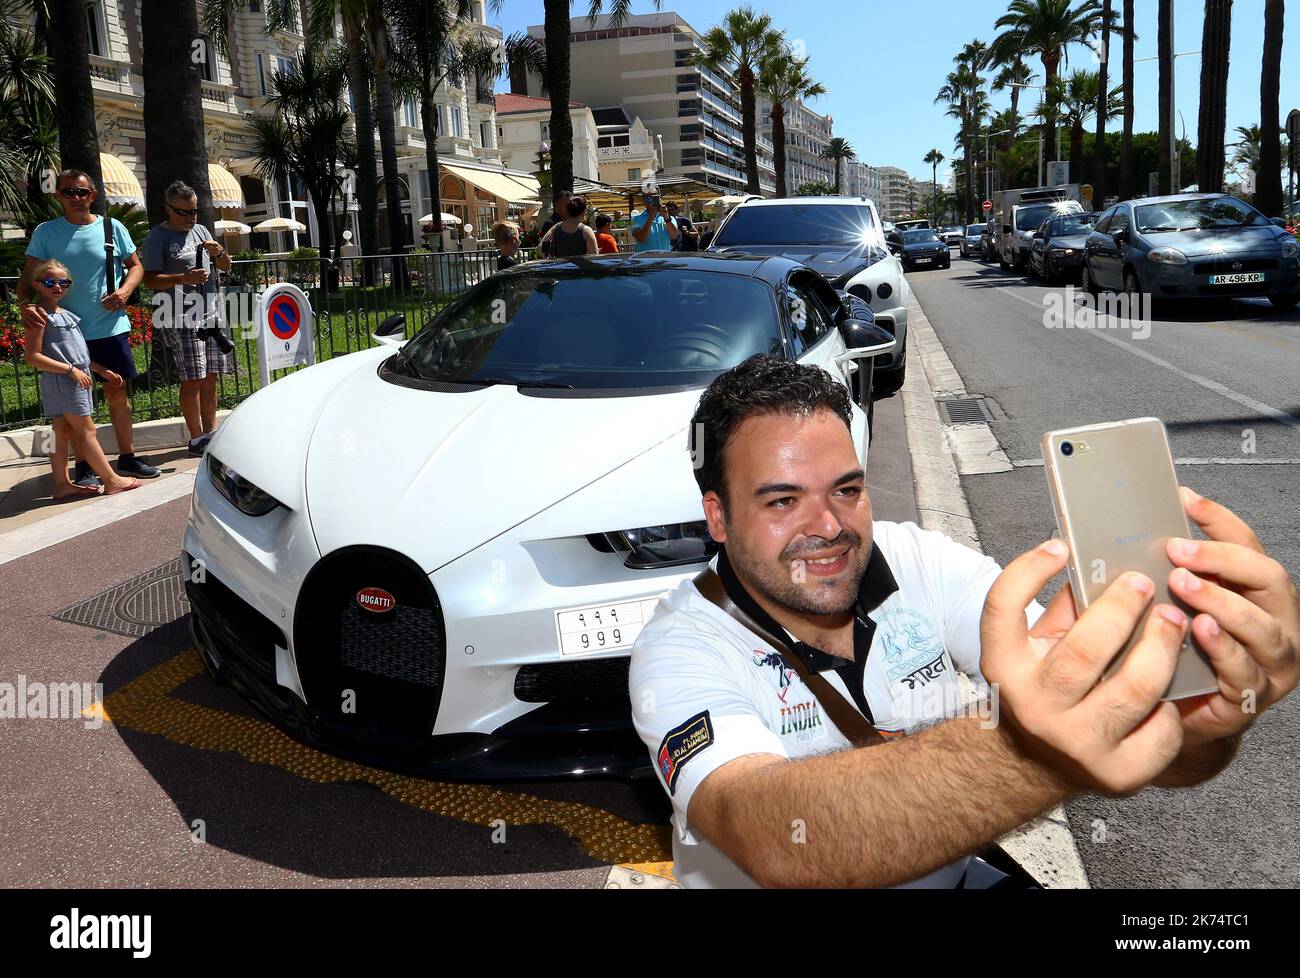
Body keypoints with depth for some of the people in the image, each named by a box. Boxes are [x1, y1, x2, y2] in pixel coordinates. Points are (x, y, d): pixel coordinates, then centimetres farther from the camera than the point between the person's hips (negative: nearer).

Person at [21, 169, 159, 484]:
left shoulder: (112, 227, 3)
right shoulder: (45, 232, 0)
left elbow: (136, 265, 9)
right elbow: (29, 276, -1)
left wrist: (125, 291, -11)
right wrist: (27, 304, -21)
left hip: (110, 327, 1)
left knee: (118, 390, 9)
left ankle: (127, 456, 20)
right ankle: (83, 464, 13)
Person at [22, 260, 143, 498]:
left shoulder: (64, 314, 15)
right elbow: (32, 357, -18)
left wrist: (102, 370, 20)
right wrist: (71, 370, -21)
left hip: (75, 379, 9)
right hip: (62, 381, -9)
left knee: (62, 432, 10)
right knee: (86, 431, -4)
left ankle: (62, 484, 14)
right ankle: (112, 480, 0)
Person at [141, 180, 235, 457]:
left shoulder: (200, 230, 17)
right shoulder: (157, 237, -2)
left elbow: (226, 267, 21)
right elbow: (150, 279, -9)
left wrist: (219, 252, -1)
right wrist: (184, 278, -22)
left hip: (211, 314, 6)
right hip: (182, 319, -6)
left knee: (210, 378, 9)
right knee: (192, 380, -7)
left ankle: (210, 432, 16)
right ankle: (196, 439, -1)